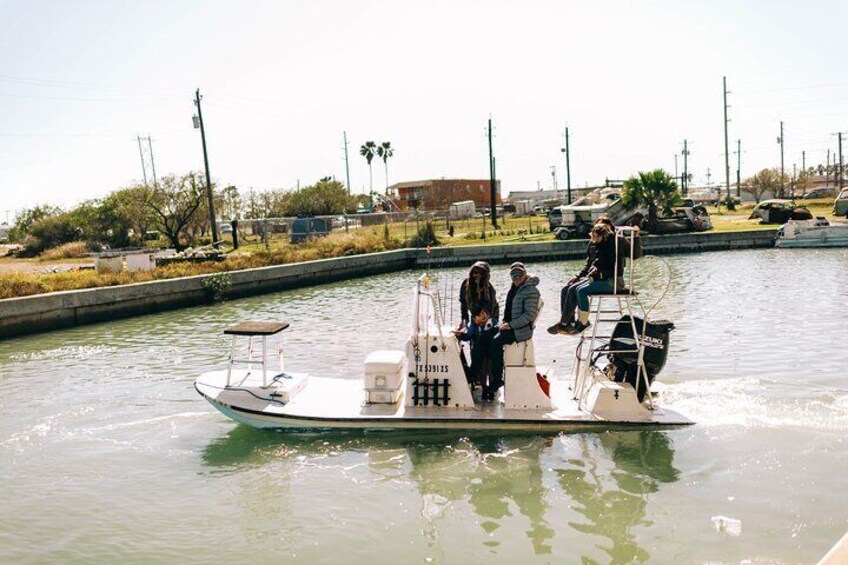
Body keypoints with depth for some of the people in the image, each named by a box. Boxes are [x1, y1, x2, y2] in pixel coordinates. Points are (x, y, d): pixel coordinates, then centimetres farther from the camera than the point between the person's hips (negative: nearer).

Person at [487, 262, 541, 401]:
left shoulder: (530, 291, -12)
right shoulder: (514, 289, 15)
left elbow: (530, 315, -19)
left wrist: (510, 325, -20)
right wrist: (504, 322, 5)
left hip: (522, 329, -9)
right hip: (509, 326, 9)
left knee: (496, 342, -25)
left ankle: (497, 379, -16)